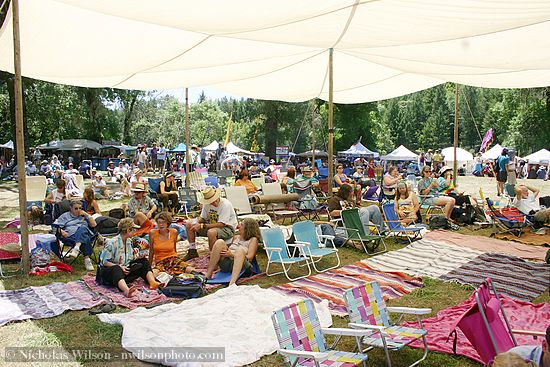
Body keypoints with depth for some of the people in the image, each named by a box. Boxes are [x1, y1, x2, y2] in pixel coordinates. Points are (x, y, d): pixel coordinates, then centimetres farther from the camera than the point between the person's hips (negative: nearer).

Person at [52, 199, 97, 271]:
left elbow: (93, 225, 16)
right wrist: (61, 231, -7)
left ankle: (76, 248, -57)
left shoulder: (84, 216, 29)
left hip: (85, 233, 2)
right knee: (85, 240, -37)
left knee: (82, 228, -39)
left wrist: (87, 215, 11)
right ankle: (87, 259, -51)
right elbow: (55, 225, 13)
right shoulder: (65, 216, 25)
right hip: (71, 235, -1)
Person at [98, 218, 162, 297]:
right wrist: (119, 267, -22)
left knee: (144, 262, -9)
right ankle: (126, 290, -70)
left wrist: (138, 257, 0)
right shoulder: (112, 243, -12)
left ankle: (152, 282, -36)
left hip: (125, 270, 7)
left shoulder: (129, 241, 11)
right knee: (117, 269, -41)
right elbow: (104, 262, -13)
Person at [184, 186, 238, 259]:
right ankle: (192, 251, 10)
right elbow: (202, 217, 9)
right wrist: (197, 223, -16)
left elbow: (221, 224, -28)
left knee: (211, 232, -40)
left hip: (227, 228, -7)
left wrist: (202, 226, -28)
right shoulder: (207, 204, -4)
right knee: (188, 224, 1)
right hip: (212, 225, 8)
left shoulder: (226, 204, -24)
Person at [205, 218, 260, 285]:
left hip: (241, 266, -5)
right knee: (220, 242, -17)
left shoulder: (253, 239, 10)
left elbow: (249, 258, -3)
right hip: (225, 264, 5)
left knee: (240, 250, -35)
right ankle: (208, 275, -22)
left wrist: (232, 255, -13)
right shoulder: (236, 237, 29)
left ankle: (232, 282, -54)